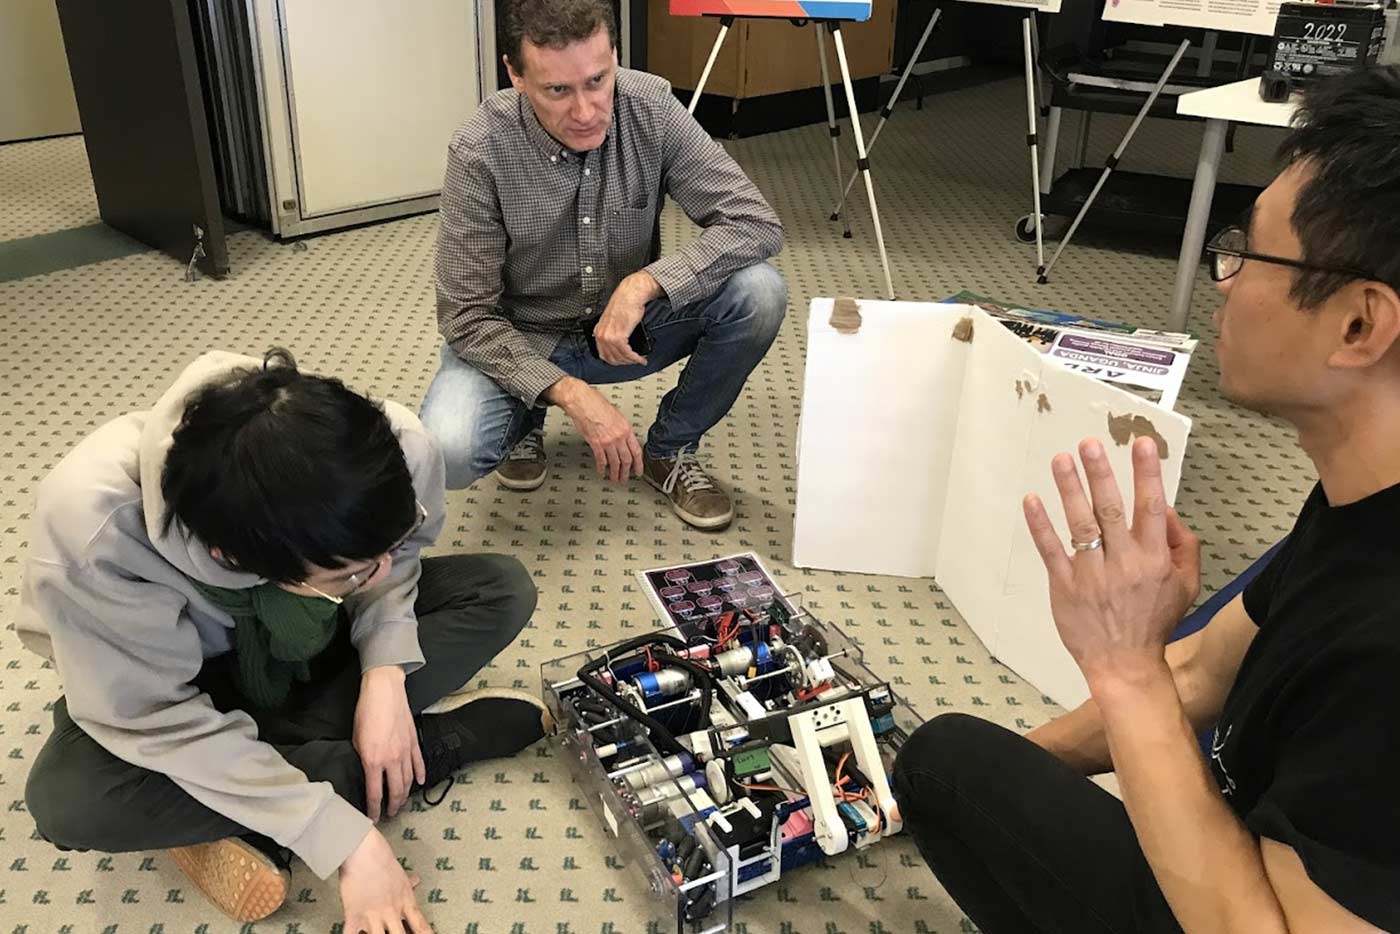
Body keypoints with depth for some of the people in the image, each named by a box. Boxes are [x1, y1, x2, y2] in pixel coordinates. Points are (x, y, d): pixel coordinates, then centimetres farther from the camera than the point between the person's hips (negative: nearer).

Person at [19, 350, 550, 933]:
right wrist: (344, 838, -34)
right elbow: (161, 723, -31)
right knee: (69, 801, -31)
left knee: (501, 590, -15)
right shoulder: (91, 531, -42)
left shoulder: (398, 447, -34)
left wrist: (385, 674, -25)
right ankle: (438, 740, -19)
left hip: (308, 641, 3)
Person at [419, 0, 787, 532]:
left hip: (629, 327, 3)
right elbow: (466, 318, -20)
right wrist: (572, 394, -32)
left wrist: (644, 284, -33)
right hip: (518, 343, -2)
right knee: (448, 452, -31)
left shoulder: (651, 108, -18)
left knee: (758, 293, -23)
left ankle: (669, 449, 1)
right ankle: (526, 418, 7)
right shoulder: (481, 153, -24)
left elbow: (756, 223, -20)